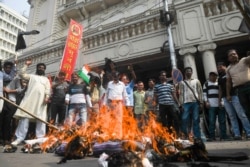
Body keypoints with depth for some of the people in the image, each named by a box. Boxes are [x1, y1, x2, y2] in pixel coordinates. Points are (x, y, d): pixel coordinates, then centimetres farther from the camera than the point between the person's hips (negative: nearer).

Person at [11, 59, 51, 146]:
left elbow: (48, 89, 9)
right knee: (24, 117, -6)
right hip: (29, 98, 0)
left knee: (41, 119, -4)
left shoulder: (46, 79, 23)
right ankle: (19, 138, -2)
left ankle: (40, 138, 0)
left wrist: (47, 97, -7)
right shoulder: (31, 76, 22)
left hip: (41, 100, 1)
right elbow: (21, 74, 8)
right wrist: (26, 65, 8)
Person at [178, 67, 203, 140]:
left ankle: (197, 136, 7)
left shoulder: (196, 81, 16)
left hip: (195, 102, 1)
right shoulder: (182, 82, 13)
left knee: (196, 120, 1)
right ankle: (185, 136, 1)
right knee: (184, 119, -8)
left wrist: (201, 102, -1)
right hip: (186, 103, 0)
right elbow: (181, 94, 6)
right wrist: (181, 104, -3)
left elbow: (200, 92, 10)